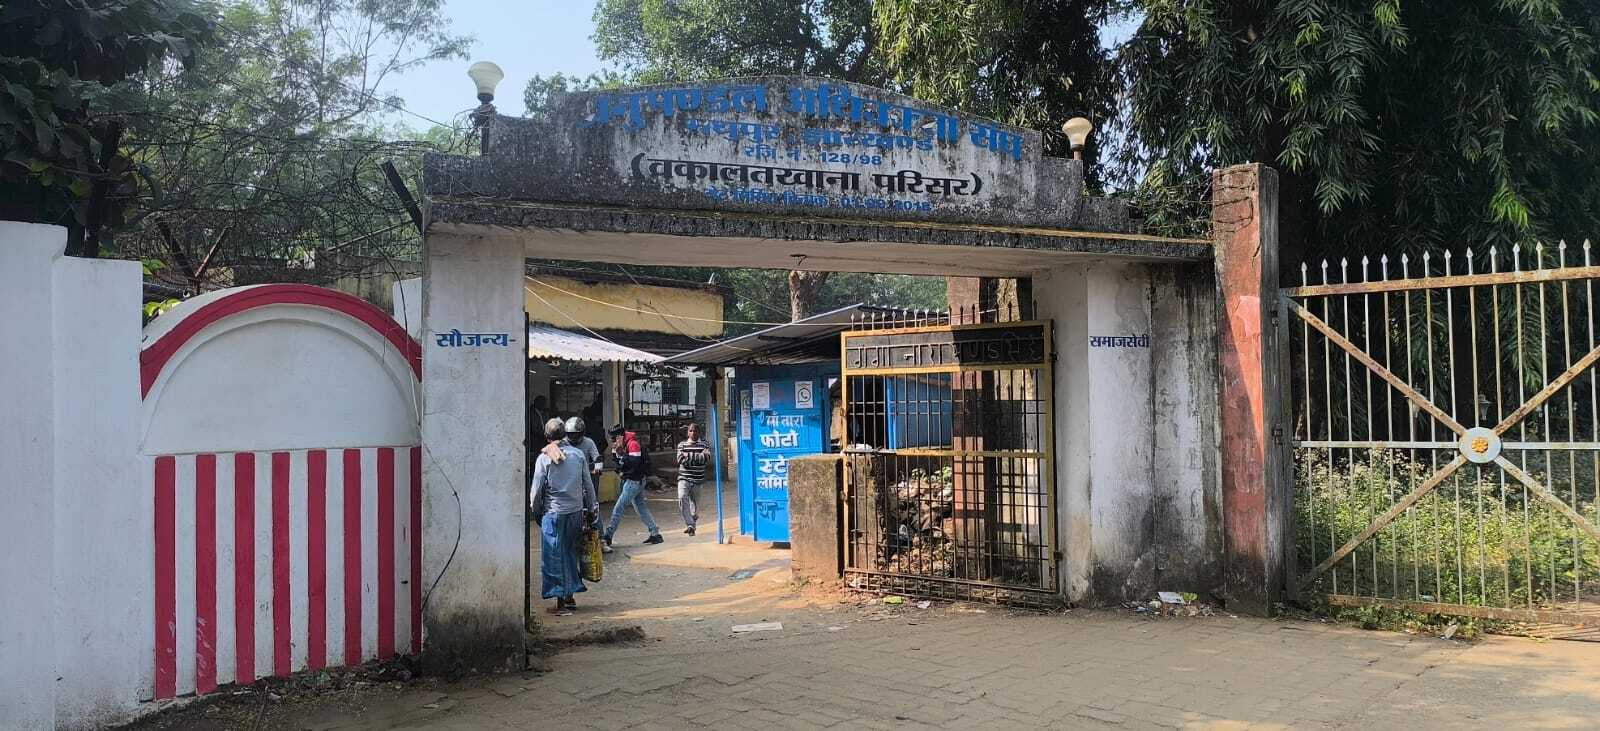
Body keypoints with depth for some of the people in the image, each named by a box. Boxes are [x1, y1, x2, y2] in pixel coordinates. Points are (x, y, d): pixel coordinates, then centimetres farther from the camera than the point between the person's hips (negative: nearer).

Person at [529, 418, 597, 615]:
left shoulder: (543, 458, -8)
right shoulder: (578, 454, 1)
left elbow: (536, 490, -5)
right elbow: (588, 485, 6)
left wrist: (536, 511, 10)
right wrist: (591, 509, 16)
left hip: (553, 513, -4)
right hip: (576, 511, 4)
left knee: (555, 558, 4)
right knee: (570, 554, 17)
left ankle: (561, 602, 5)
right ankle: (570, 596, 23)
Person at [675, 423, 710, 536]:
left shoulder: (704, 445, 4)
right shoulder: (682, 445, 5)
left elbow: (707, 460, -11)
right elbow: (681, 460, -9)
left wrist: (689, 456, -14)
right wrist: (700, 455, -11)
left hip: (697, 479, 1)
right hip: (684, 478, 0)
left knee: (694, 503, 8)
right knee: (682, 499, -21)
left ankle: (692, 524, 31)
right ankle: (690, 525, -19)